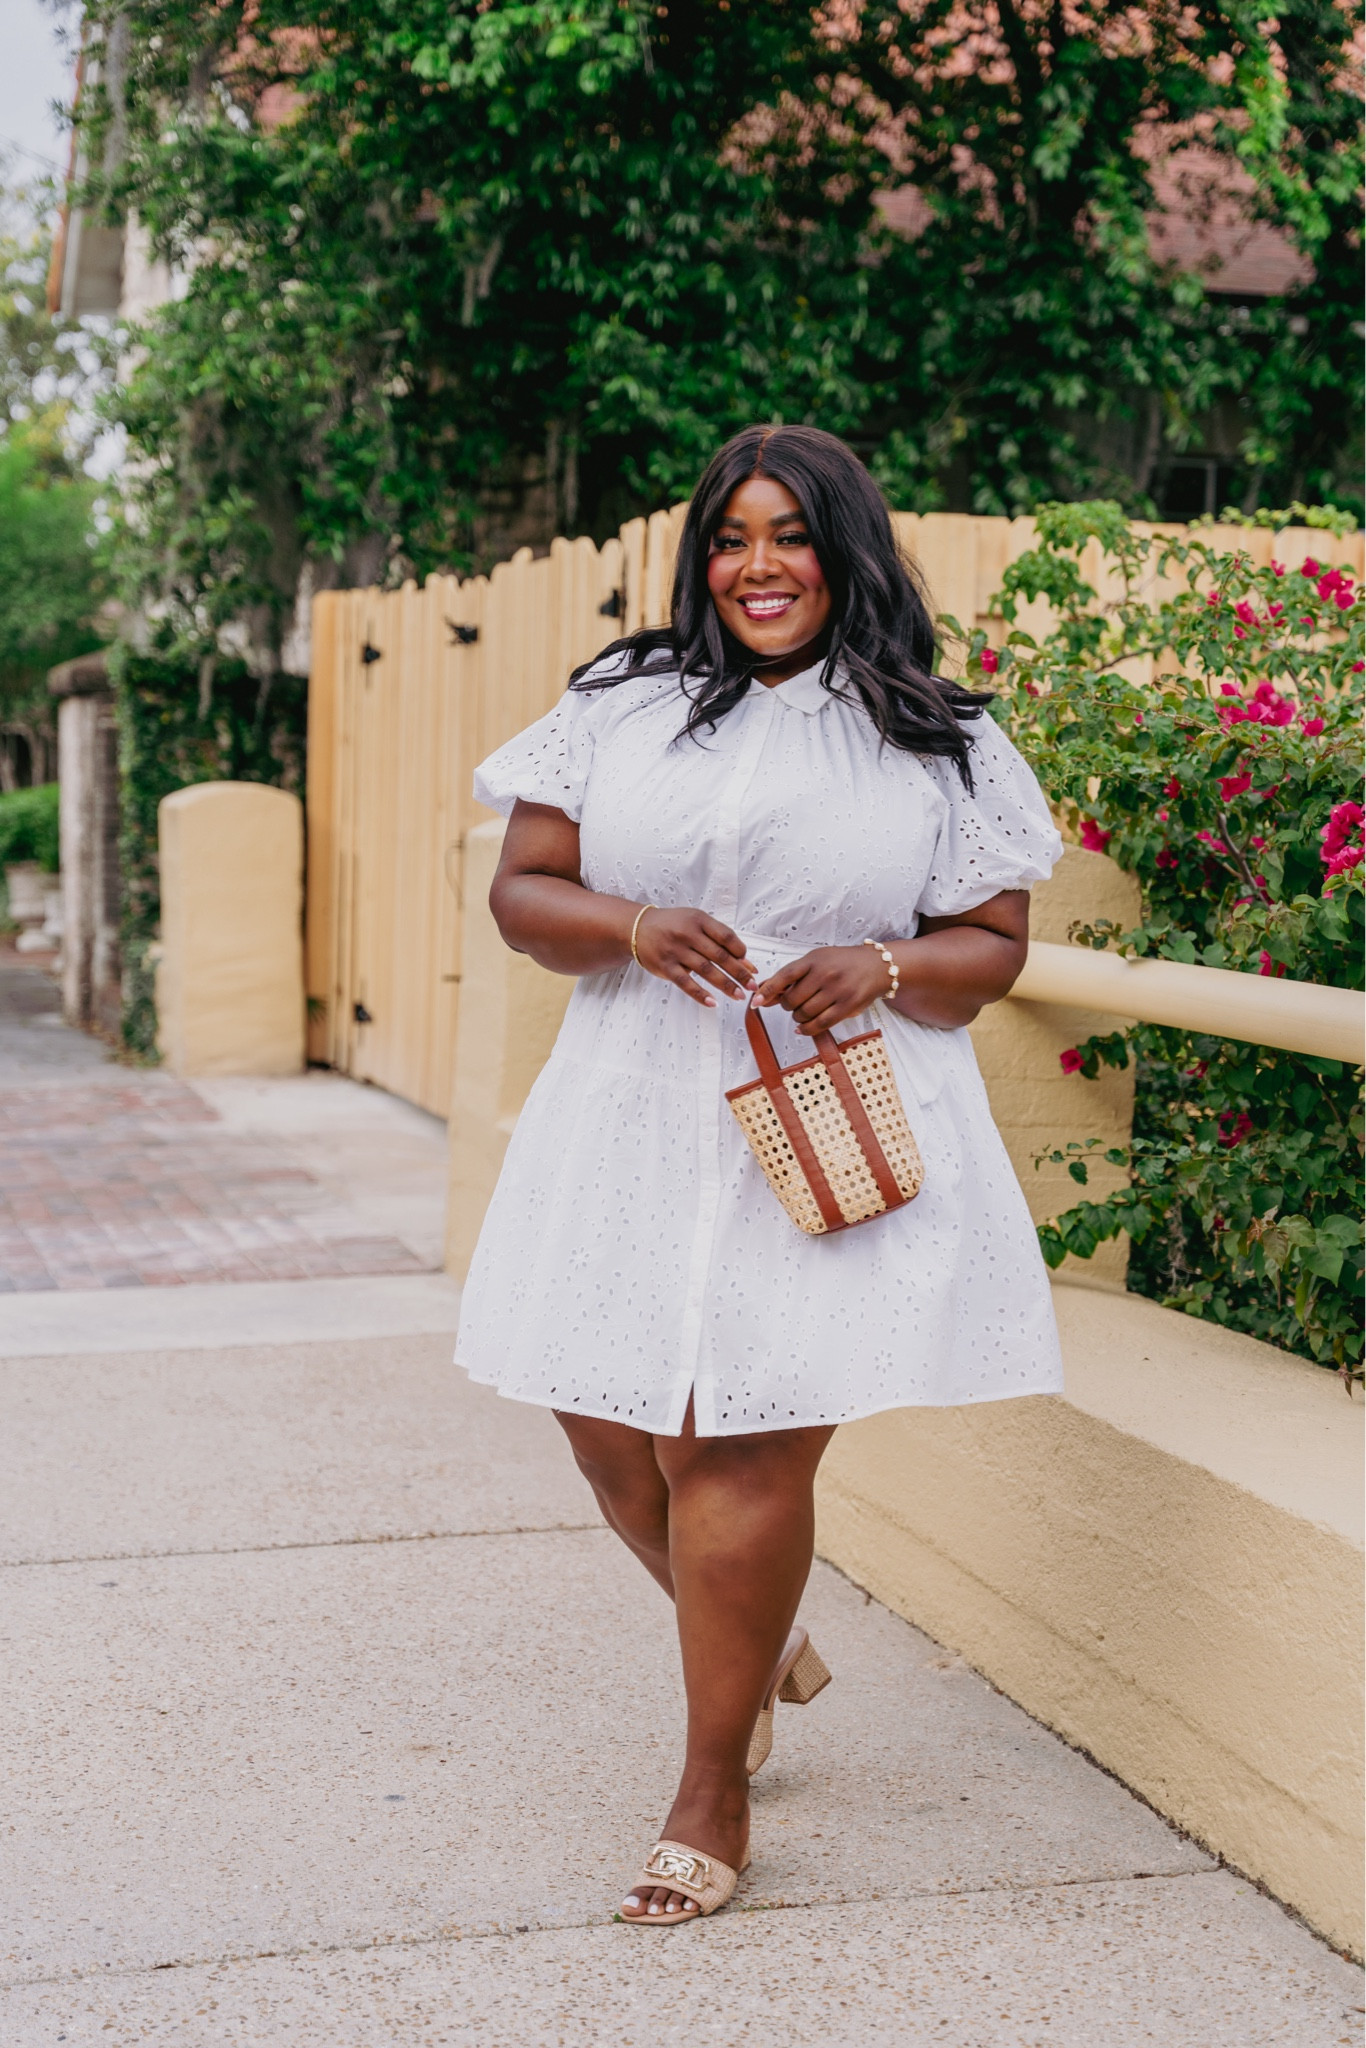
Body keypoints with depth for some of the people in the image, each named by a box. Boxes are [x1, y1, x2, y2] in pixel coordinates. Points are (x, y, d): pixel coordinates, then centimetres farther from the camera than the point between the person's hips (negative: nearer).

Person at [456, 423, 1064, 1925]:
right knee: (612, 1431, 6)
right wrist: (635, 929, -14)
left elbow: (992, 946, 6)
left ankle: (712, 1797, 9)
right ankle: (760, 1649, 37)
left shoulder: (939, 742, 6)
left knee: (741, 1451, -8)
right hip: (636, 1123, 3)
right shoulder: (620, 705, 9)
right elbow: (522, 891, 7)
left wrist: (881, 971, -15)